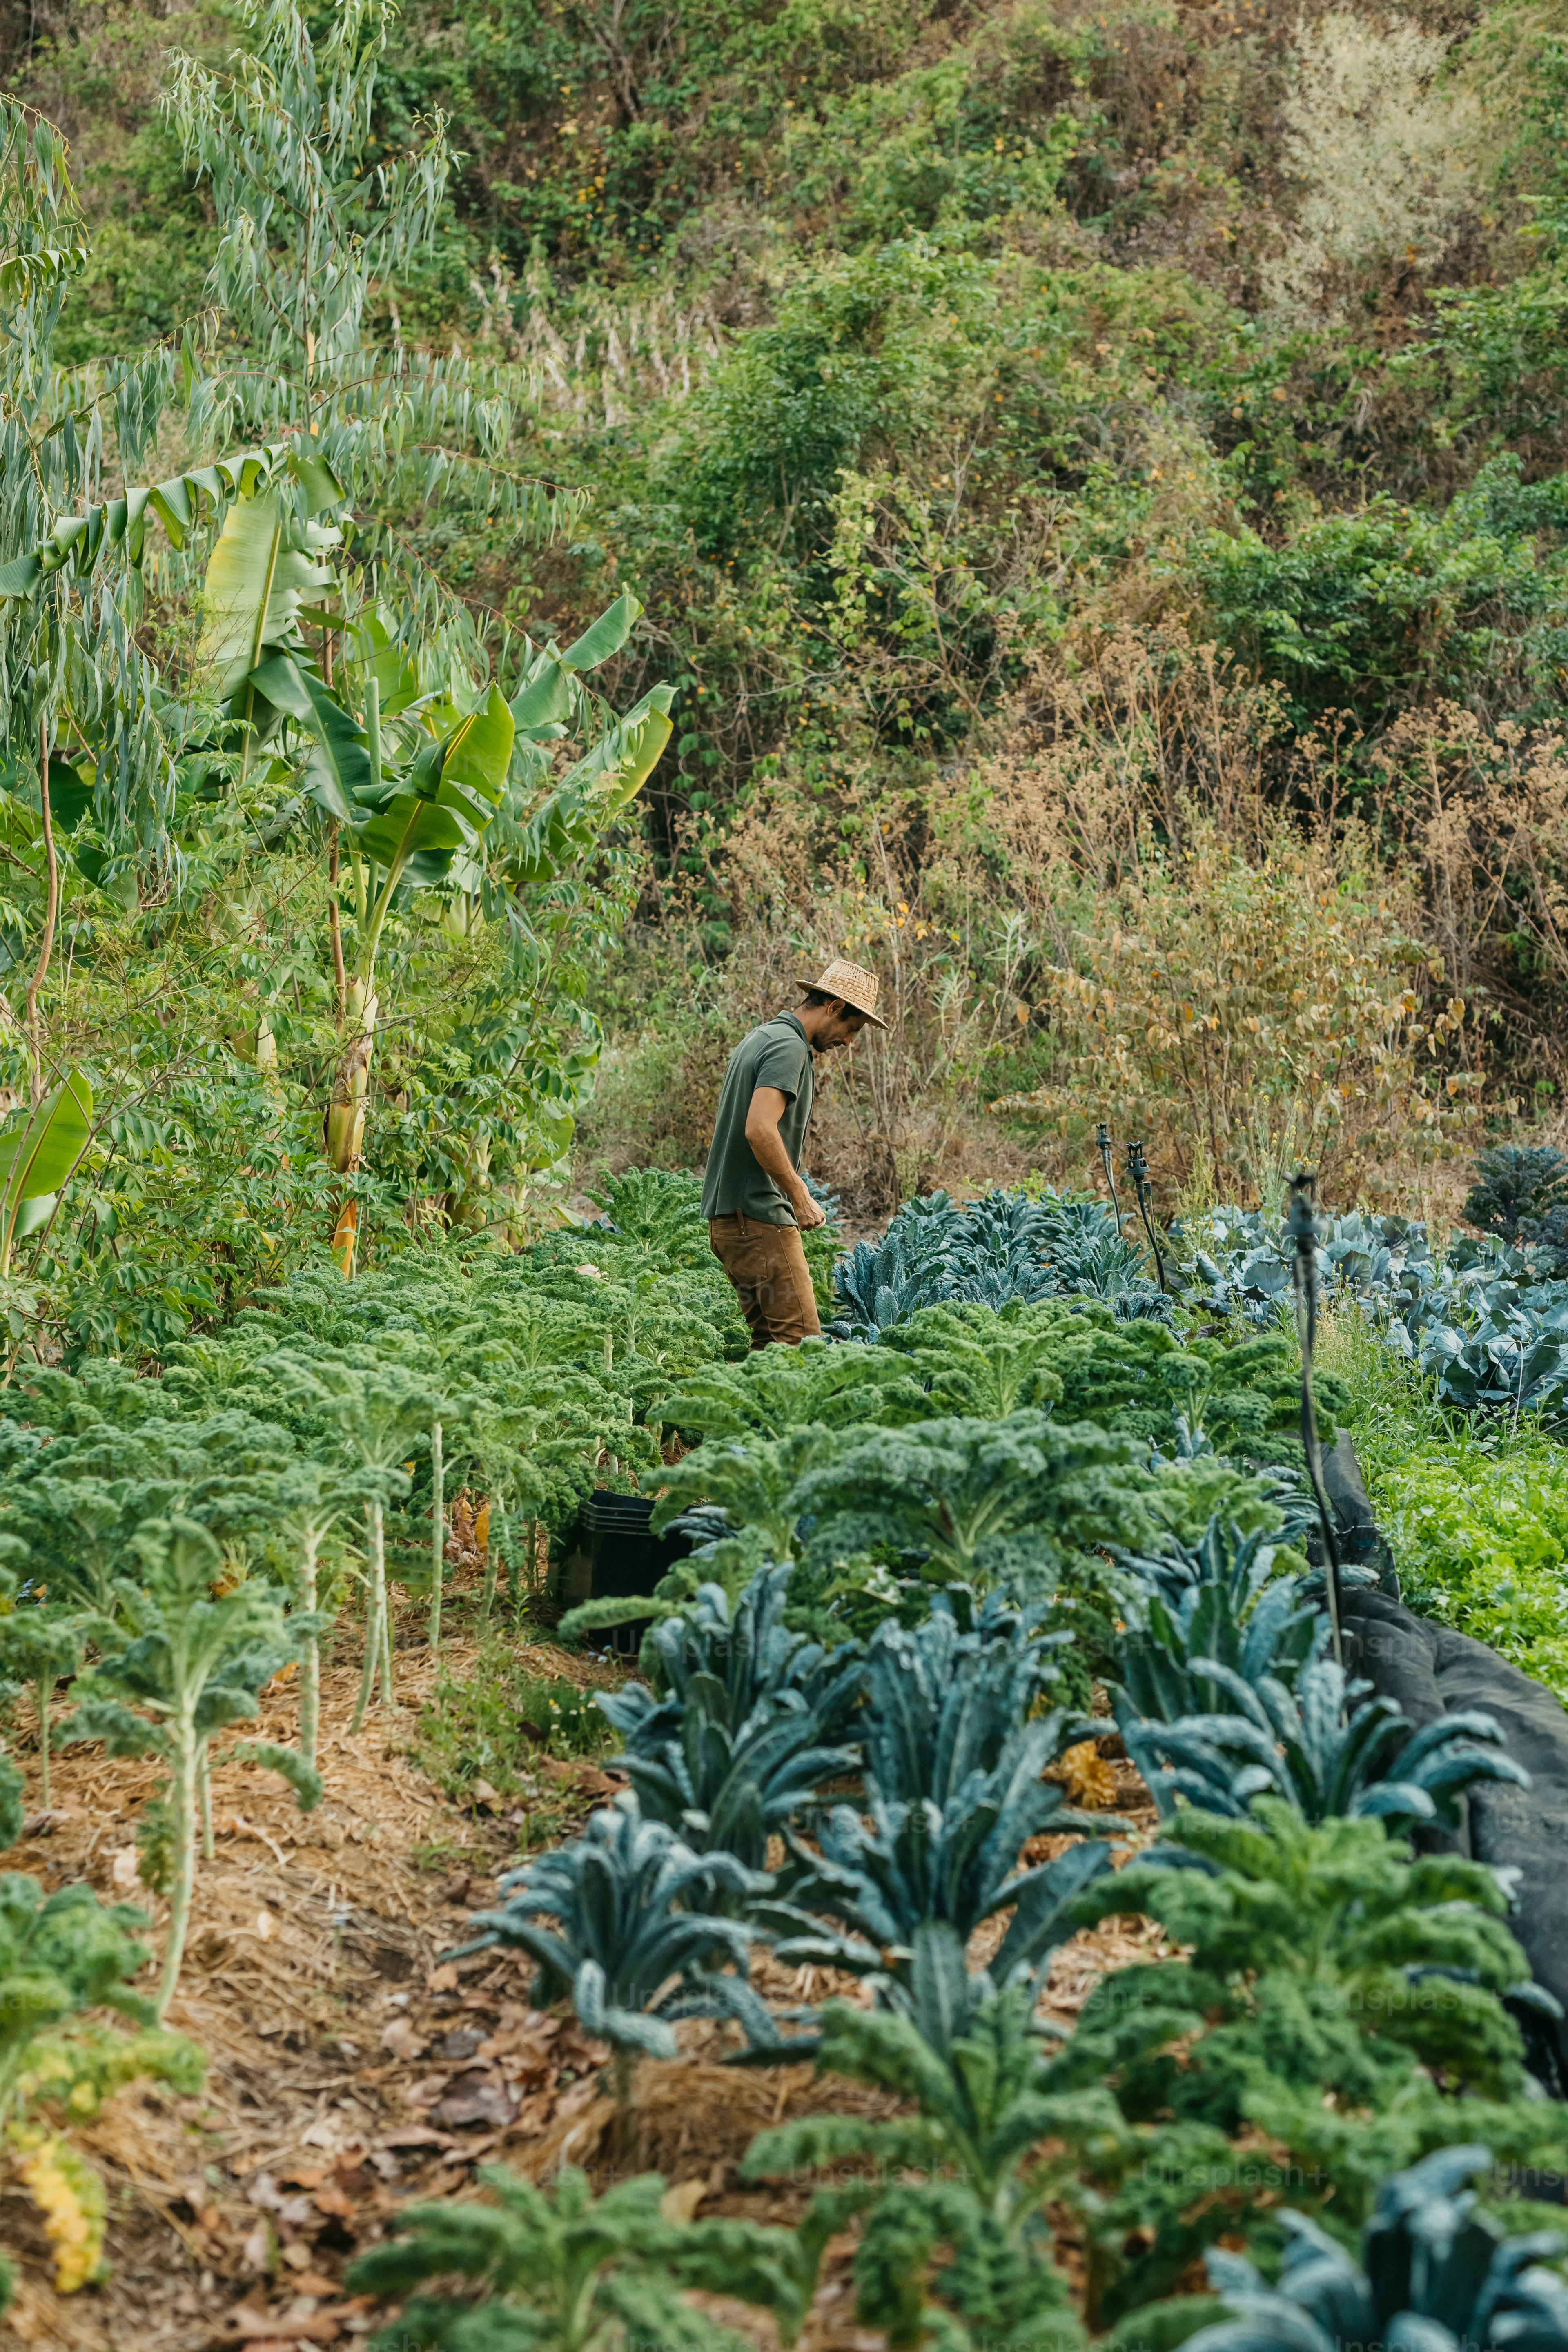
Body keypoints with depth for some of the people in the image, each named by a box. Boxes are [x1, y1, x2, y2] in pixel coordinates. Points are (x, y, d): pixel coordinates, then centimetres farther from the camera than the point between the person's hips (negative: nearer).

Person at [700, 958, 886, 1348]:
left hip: (727, 1214, 10)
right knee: (801, 1341, -12)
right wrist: (800, 1196, -16)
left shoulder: (762, 1038, 20)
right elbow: (760, 1130, -24)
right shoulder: (789, 1046, -12)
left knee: (770, 1339, 10)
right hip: (759, 1217, -10)